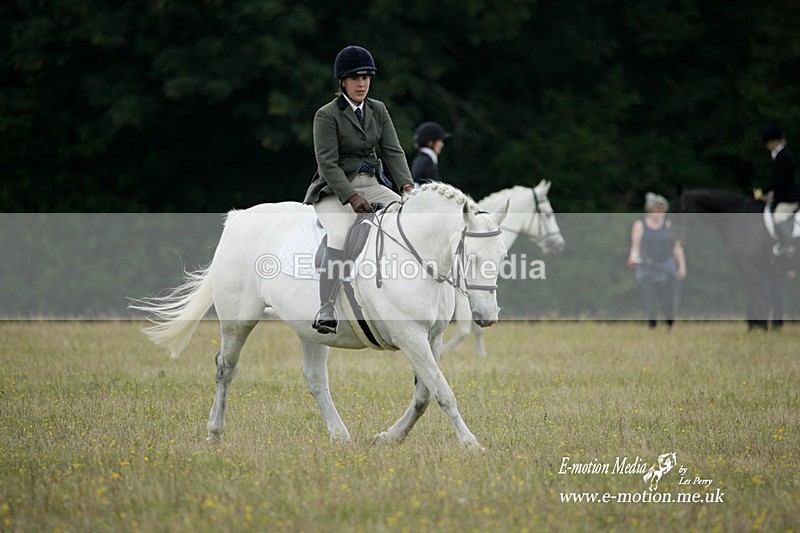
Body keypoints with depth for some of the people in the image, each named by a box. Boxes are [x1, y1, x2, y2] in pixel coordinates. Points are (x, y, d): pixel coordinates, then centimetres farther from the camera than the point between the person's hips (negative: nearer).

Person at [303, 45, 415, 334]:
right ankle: (325, 312, -30)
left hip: (370, 184, 6)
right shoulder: (326, 115, -9)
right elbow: (327, 164, -16)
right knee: (340, 236, -33)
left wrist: (406, 185, -16)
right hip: (334, 190, -6)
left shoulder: (378, 110, 9)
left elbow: (393, 151, 1)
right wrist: (352, 197, -27)